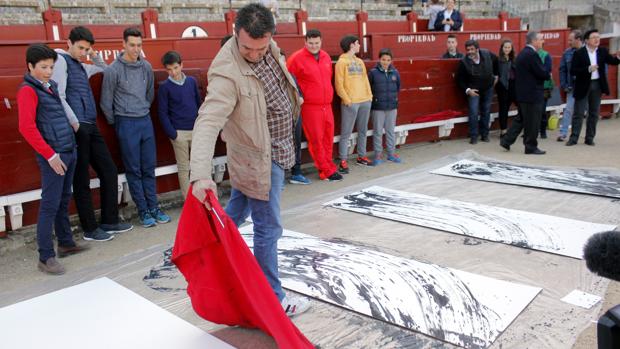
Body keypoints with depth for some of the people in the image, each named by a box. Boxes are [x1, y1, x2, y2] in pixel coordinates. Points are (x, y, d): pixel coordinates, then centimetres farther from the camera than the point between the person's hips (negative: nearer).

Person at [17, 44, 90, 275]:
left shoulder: (51, 86, 16)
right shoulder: (28, 90, -8)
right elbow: (27, 127, -16)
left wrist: (70, 147, 15)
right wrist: (50, 155, -17)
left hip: (69, 152, 8)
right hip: (53, 156, -8)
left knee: (64, 201, 16)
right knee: (50, 205, -5)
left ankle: (66, 243, 28)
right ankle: (46, 257, 1)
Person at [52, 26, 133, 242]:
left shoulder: (83, 67, 21)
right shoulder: (61, 60, -2)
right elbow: (59, 96, -12)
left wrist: (95, 57, 19)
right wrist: (74, 123, -16)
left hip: (91, 127, 8)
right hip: (76, 128, -8)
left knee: (109, 171, 8)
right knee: (82, 180, -1)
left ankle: (109, 221, 18)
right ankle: (90, 229, 7)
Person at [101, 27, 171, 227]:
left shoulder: (146, 66, 4)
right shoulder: (113, 70, -9)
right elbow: (106, 102, -3)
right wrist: (115, 123, 6)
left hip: (146, 121, 4)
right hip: (126, 123, -4)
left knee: (149, 167, 8)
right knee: (134, 170, 2)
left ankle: (154, 207, 17)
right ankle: (143, 210, 10)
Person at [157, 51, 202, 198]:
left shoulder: (192, 81, 6)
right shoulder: (164, 86, -4)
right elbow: (162, 113, -5)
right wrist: (172, 134, -12)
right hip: (179, 132, -3)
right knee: (183, 167, 5)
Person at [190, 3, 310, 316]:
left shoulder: (270, 48, -4)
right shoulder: (227, 72, -29)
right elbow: (208, 122, -39)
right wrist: (200, 174, -50)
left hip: (277, 148, 8)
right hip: (260, 158, -8)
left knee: (237, 209, 24)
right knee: (268, 228, 2)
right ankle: (272, 298, 18)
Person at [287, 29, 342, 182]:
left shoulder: (326, 57, 10)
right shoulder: (296, 58, -8)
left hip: (327, 105, 6)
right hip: (310, 107, -6)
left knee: (328, 139, 11)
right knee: (316, 140, 0)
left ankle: (325, 168, 25)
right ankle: (328, 171, 9)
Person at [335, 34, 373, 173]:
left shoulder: (360, 61, 18)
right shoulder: (342, 62, -3)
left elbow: (365, 79, 19)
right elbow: (339, 84, -9)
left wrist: (369, 95, 8)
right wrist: (346, 99, -15)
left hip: (365, 101, 7)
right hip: (350, 103, -7)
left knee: (363, 131, 12)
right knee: (346, 133, -4)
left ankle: (361, 156, 23)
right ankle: (343, 161, -1)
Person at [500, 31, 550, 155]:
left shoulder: (522, 53, 12)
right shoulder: (532, 54, -18)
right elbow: (542, 73, -21)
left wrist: (545, 74, 9)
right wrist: (548, 75, 2)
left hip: (522, 92, 9)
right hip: (532, 94, -9)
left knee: (521, 118, 18)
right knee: (532, 122, 1)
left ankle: (506, 140, 16)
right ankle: (531, 147, 10)